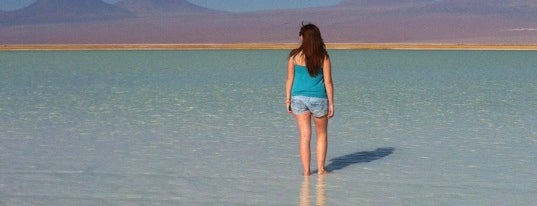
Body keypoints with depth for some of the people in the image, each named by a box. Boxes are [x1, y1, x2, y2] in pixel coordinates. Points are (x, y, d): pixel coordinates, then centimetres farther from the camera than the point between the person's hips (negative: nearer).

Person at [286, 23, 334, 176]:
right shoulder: (323, 57, -5)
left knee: (304, 136, 6)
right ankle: (320, 169, 17)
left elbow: (290, 79, -1)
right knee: (322, 134, 17)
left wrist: (288, 99, 8)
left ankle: (306, 171, 8)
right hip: (318, 99, -1)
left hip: (299, 98, 1)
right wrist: (331, 103, 2)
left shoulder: (295, 56, -4)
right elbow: (328, 82, -4)